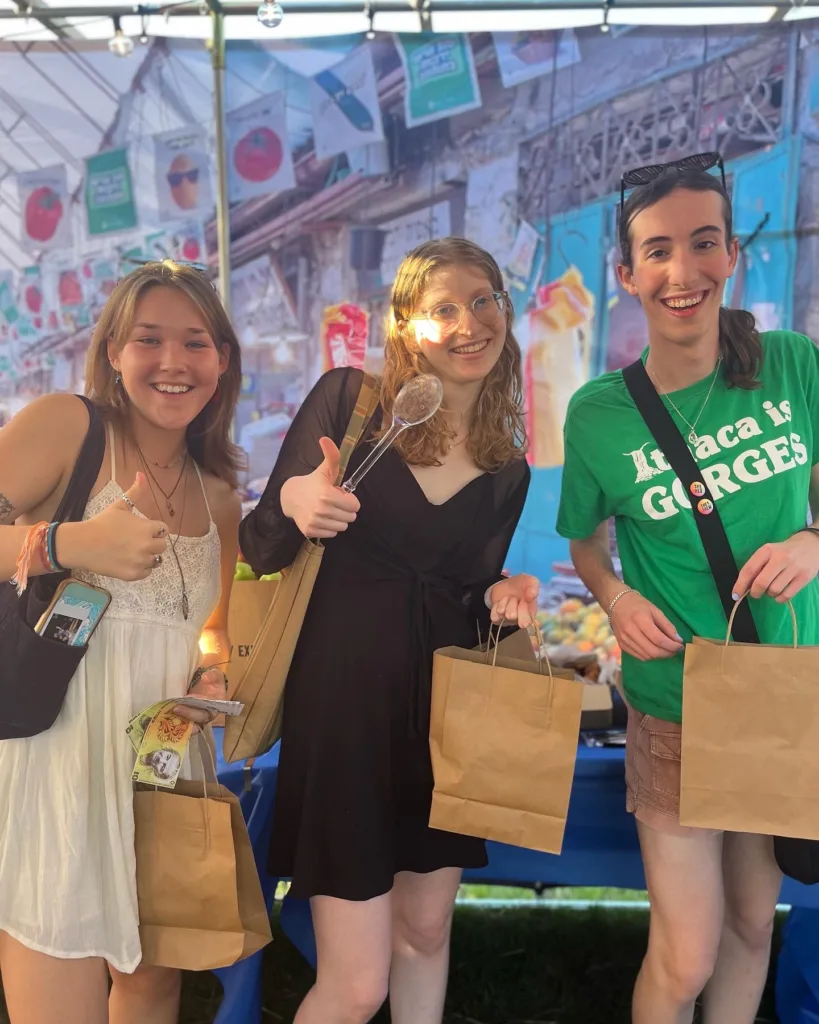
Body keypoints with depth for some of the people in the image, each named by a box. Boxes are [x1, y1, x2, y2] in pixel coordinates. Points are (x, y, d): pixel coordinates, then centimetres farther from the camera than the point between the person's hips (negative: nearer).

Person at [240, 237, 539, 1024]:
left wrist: (501, 600, -9)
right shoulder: (347, 400, -7)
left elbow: (468, 603, 12)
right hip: (343, 701, -4)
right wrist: (291, 504, -25)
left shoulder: (508, 472, 6)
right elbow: (259, 551, -5)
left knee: (426, 932, 19)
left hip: (448, 713, 5)